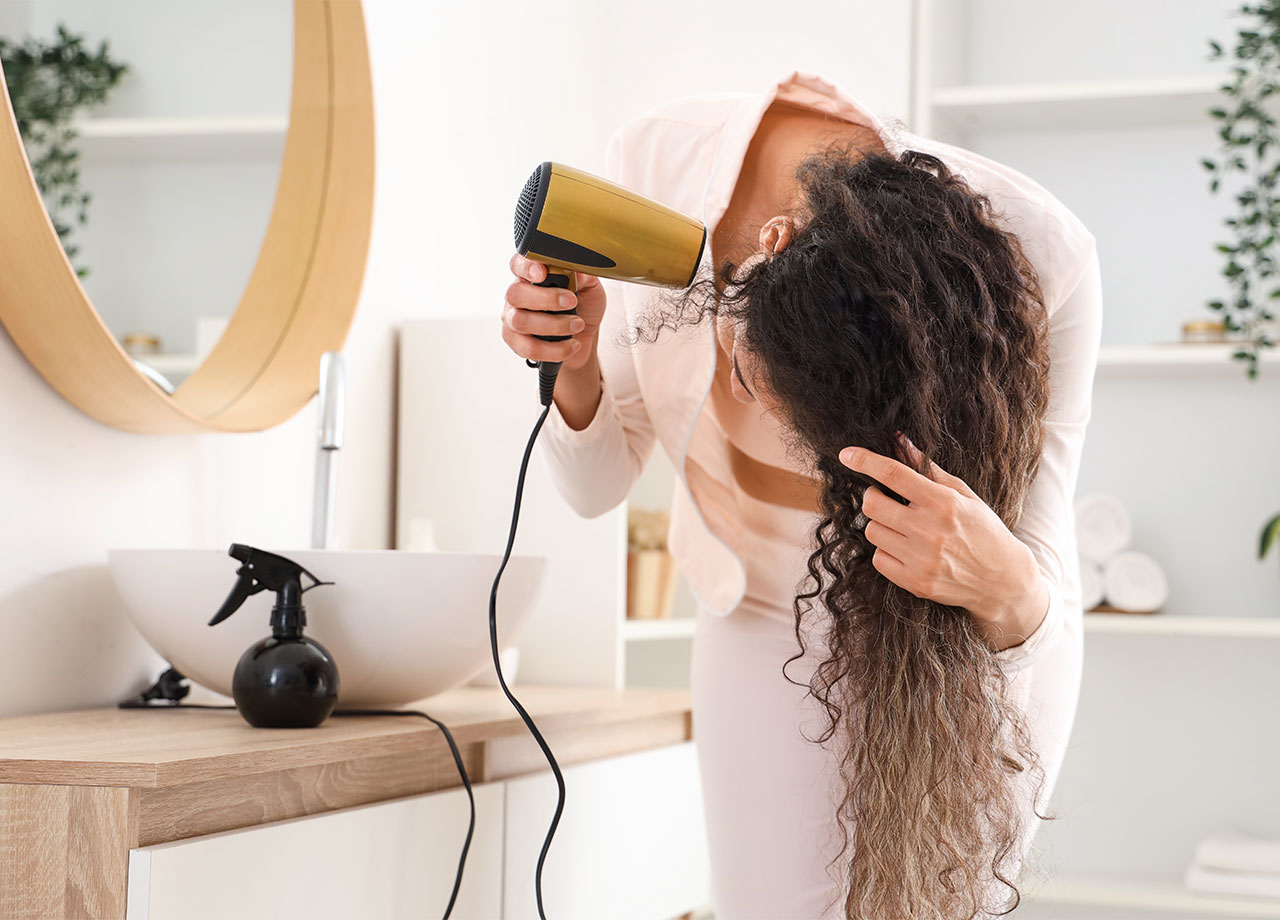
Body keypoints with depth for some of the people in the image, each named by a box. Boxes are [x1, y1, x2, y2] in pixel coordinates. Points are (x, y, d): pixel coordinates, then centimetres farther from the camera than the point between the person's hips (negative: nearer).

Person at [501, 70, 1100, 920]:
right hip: (768, 625, 2)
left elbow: (1044, 599, -26)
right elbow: (599, 484, -9)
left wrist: (1005, 586, -49)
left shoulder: (1039, 257, -29)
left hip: (967, 645, -2)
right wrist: (575, 372, -29)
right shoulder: (662, 164, -22)